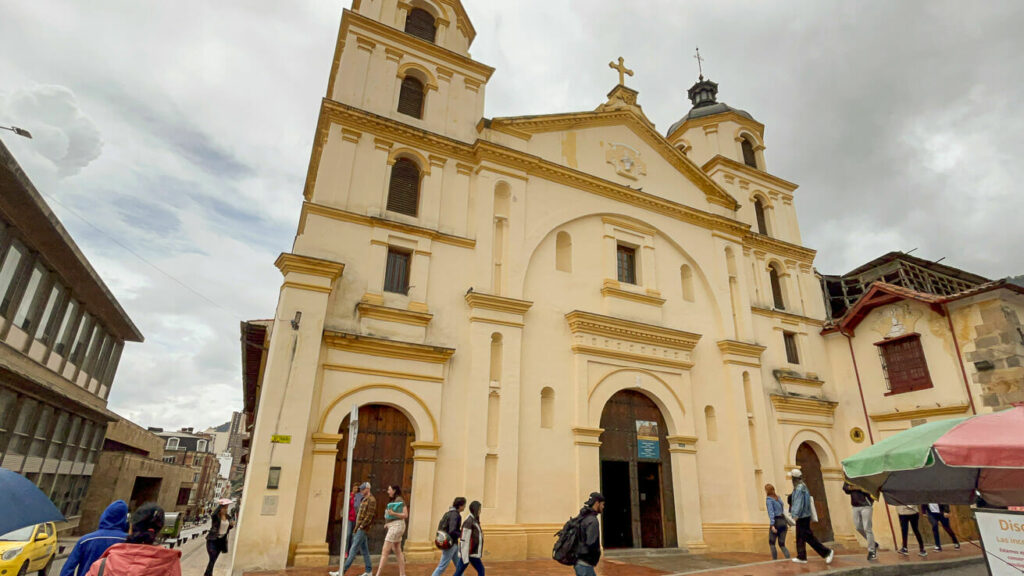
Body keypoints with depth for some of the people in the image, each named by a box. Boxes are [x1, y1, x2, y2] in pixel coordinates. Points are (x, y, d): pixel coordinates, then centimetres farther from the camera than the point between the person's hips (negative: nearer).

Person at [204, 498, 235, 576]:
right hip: (212, 540, -6)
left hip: (221, 540, 6)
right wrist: (220, 504, -37)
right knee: (212, 560, -10)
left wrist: (232, 525, -8)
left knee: (213, 560, 14)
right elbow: (213, 514, -42)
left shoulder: (228, 517, 2)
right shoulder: (215, 516, -16)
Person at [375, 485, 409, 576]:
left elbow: (405, 515, -15)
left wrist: (393, 513, -26)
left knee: (385, 551, -9)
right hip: (392, 526, 10)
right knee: (398, 551, 11)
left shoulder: (399, 500, -12)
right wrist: (388, 523, 14)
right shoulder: (393, 500, 14)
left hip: (396, 526, -10)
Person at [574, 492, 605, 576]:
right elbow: (591, 544, -24)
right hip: (585, 564, -9)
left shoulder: (582, 518, 12)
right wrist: (594, 566, -13)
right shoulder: (592, 520, -17)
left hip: (579, 562, 9)